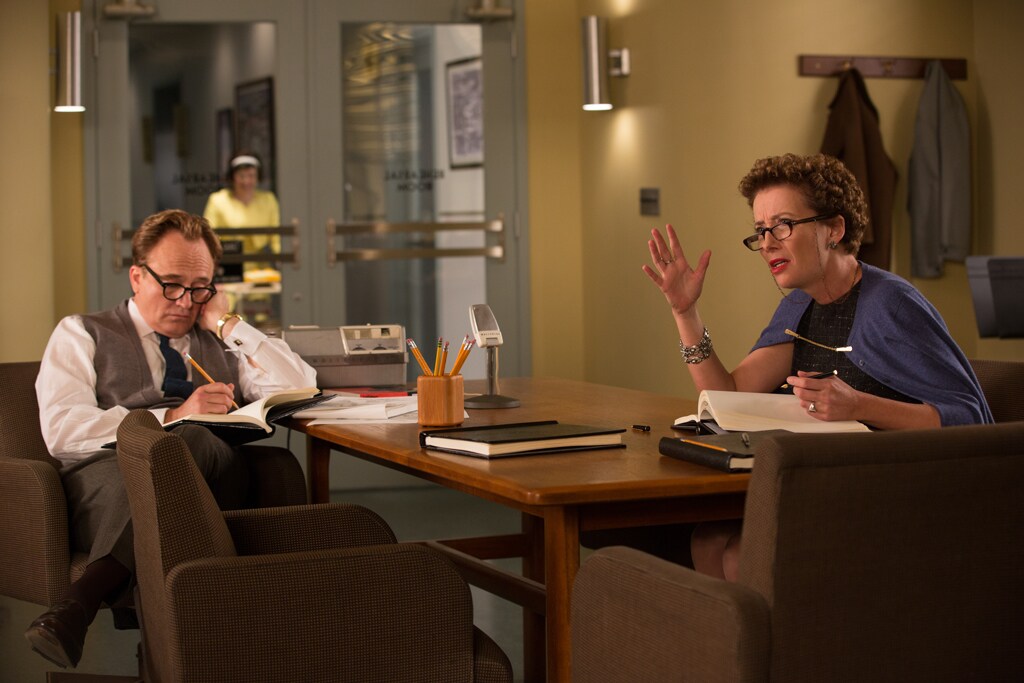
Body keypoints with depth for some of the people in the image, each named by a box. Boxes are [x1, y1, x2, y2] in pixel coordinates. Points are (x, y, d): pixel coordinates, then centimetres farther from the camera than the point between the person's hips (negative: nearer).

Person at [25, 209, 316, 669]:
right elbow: (62, 430, -1)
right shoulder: (82, 335, 17)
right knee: (200, 442, -38)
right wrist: (175, 417, -11)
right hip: (107, 473, -4)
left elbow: (301, 389, 15)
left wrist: (226, 324, 15)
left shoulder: (221, 346, 30)